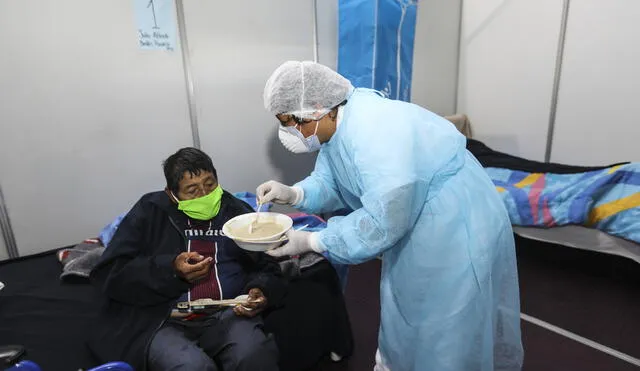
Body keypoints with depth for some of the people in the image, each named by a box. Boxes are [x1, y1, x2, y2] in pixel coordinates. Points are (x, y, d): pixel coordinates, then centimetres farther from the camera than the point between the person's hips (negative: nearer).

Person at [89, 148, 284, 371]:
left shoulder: (239, 213, 12)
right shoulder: (150, 212, 7)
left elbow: (268, 268, 13)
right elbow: (109, 273, 1)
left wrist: (260, 292, -9)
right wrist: (171, 270, -13)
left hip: (227, 315, 1)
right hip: (163, 322, 0)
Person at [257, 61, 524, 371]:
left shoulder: (375, 133, -33)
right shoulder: (336, 125, -3)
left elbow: (383, 222, -33)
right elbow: (329, 181, 4)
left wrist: (310, 241, -26)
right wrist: (293, 194, -16)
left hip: (456, 229, -9)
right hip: (413, 224, 9)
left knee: (442, 327, 8)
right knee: (404, 312, 25)